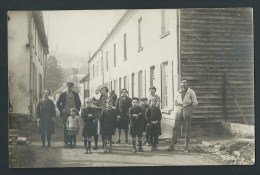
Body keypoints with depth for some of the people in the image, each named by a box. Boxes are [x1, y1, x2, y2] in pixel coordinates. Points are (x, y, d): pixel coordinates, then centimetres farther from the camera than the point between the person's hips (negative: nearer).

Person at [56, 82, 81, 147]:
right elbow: (58, 103, 9)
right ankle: (66, 142, 3)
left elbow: (79, 103, 18)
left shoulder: (75, 94, 9)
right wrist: (61, 110, 1)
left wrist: (77, 110, 8)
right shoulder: (63, 94, 3)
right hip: (65, 113, -1)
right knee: (65, 128, -2)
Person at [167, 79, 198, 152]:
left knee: (187, 129, 2)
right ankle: (172, 145, -4)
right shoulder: (179, 92, 9)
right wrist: (179, 106, 2)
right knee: (176, 128, -4)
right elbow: (175, 101, 20)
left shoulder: (191, 92, -2)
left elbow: (195, 103, -4)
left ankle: (186, 145, 13)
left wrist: (187, 106, -6)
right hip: (179, 112, 3)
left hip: (187, 112, -3)